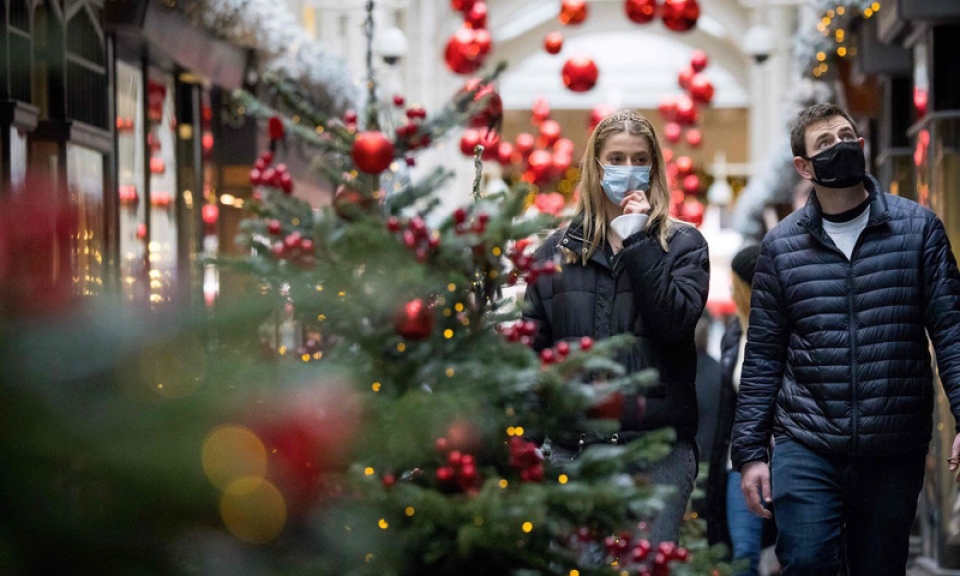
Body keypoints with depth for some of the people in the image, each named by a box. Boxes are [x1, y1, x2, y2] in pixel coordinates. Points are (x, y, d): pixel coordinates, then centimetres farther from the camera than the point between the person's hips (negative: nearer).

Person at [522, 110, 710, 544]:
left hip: (657, 446, -2)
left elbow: (676, 322, -10)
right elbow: (533, 348, 11)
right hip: (570, 445, 2)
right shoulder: (558, 249, 12)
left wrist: (638, 241, -9)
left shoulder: (683, 244, 7)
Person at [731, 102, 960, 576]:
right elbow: (763, 355, 7)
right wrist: (749, 451, 2)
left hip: (896, 448, 0)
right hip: (806, 447, 0)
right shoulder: (781, 246, 5)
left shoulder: (917, 227, 3)